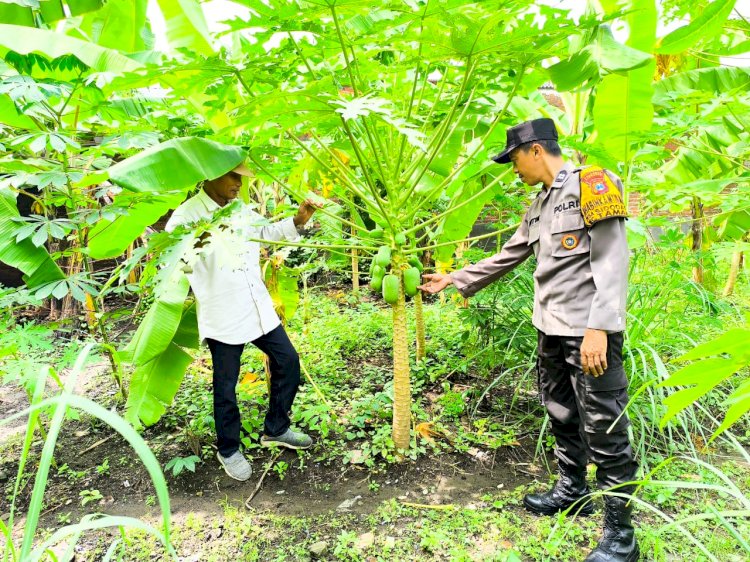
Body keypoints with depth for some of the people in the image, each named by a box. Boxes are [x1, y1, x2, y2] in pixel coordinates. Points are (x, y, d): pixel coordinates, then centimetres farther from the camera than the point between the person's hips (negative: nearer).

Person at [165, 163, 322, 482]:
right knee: (226, 386, 6)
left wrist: (297, 220, 7)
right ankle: (228, 450, 29)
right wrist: (195, 243, -41)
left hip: (259, 308, 7)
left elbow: (266, 232, 23)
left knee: (287, 361, 12)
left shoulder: (241, 210, 9)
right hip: (222, 317, -7)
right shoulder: (186, 215, -12)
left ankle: (276, 429, 31)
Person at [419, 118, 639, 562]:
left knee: (604, 430, -1)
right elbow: (506, 258, 24)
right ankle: (572, 491, 37)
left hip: (590, 333, -8)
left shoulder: (592, 184, -8)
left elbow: (612, 263, -16)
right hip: (551, 330, 9)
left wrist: (598, 328, -23)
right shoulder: (541, 204, 17)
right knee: (561, 416, 18)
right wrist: (454, 280, 25)